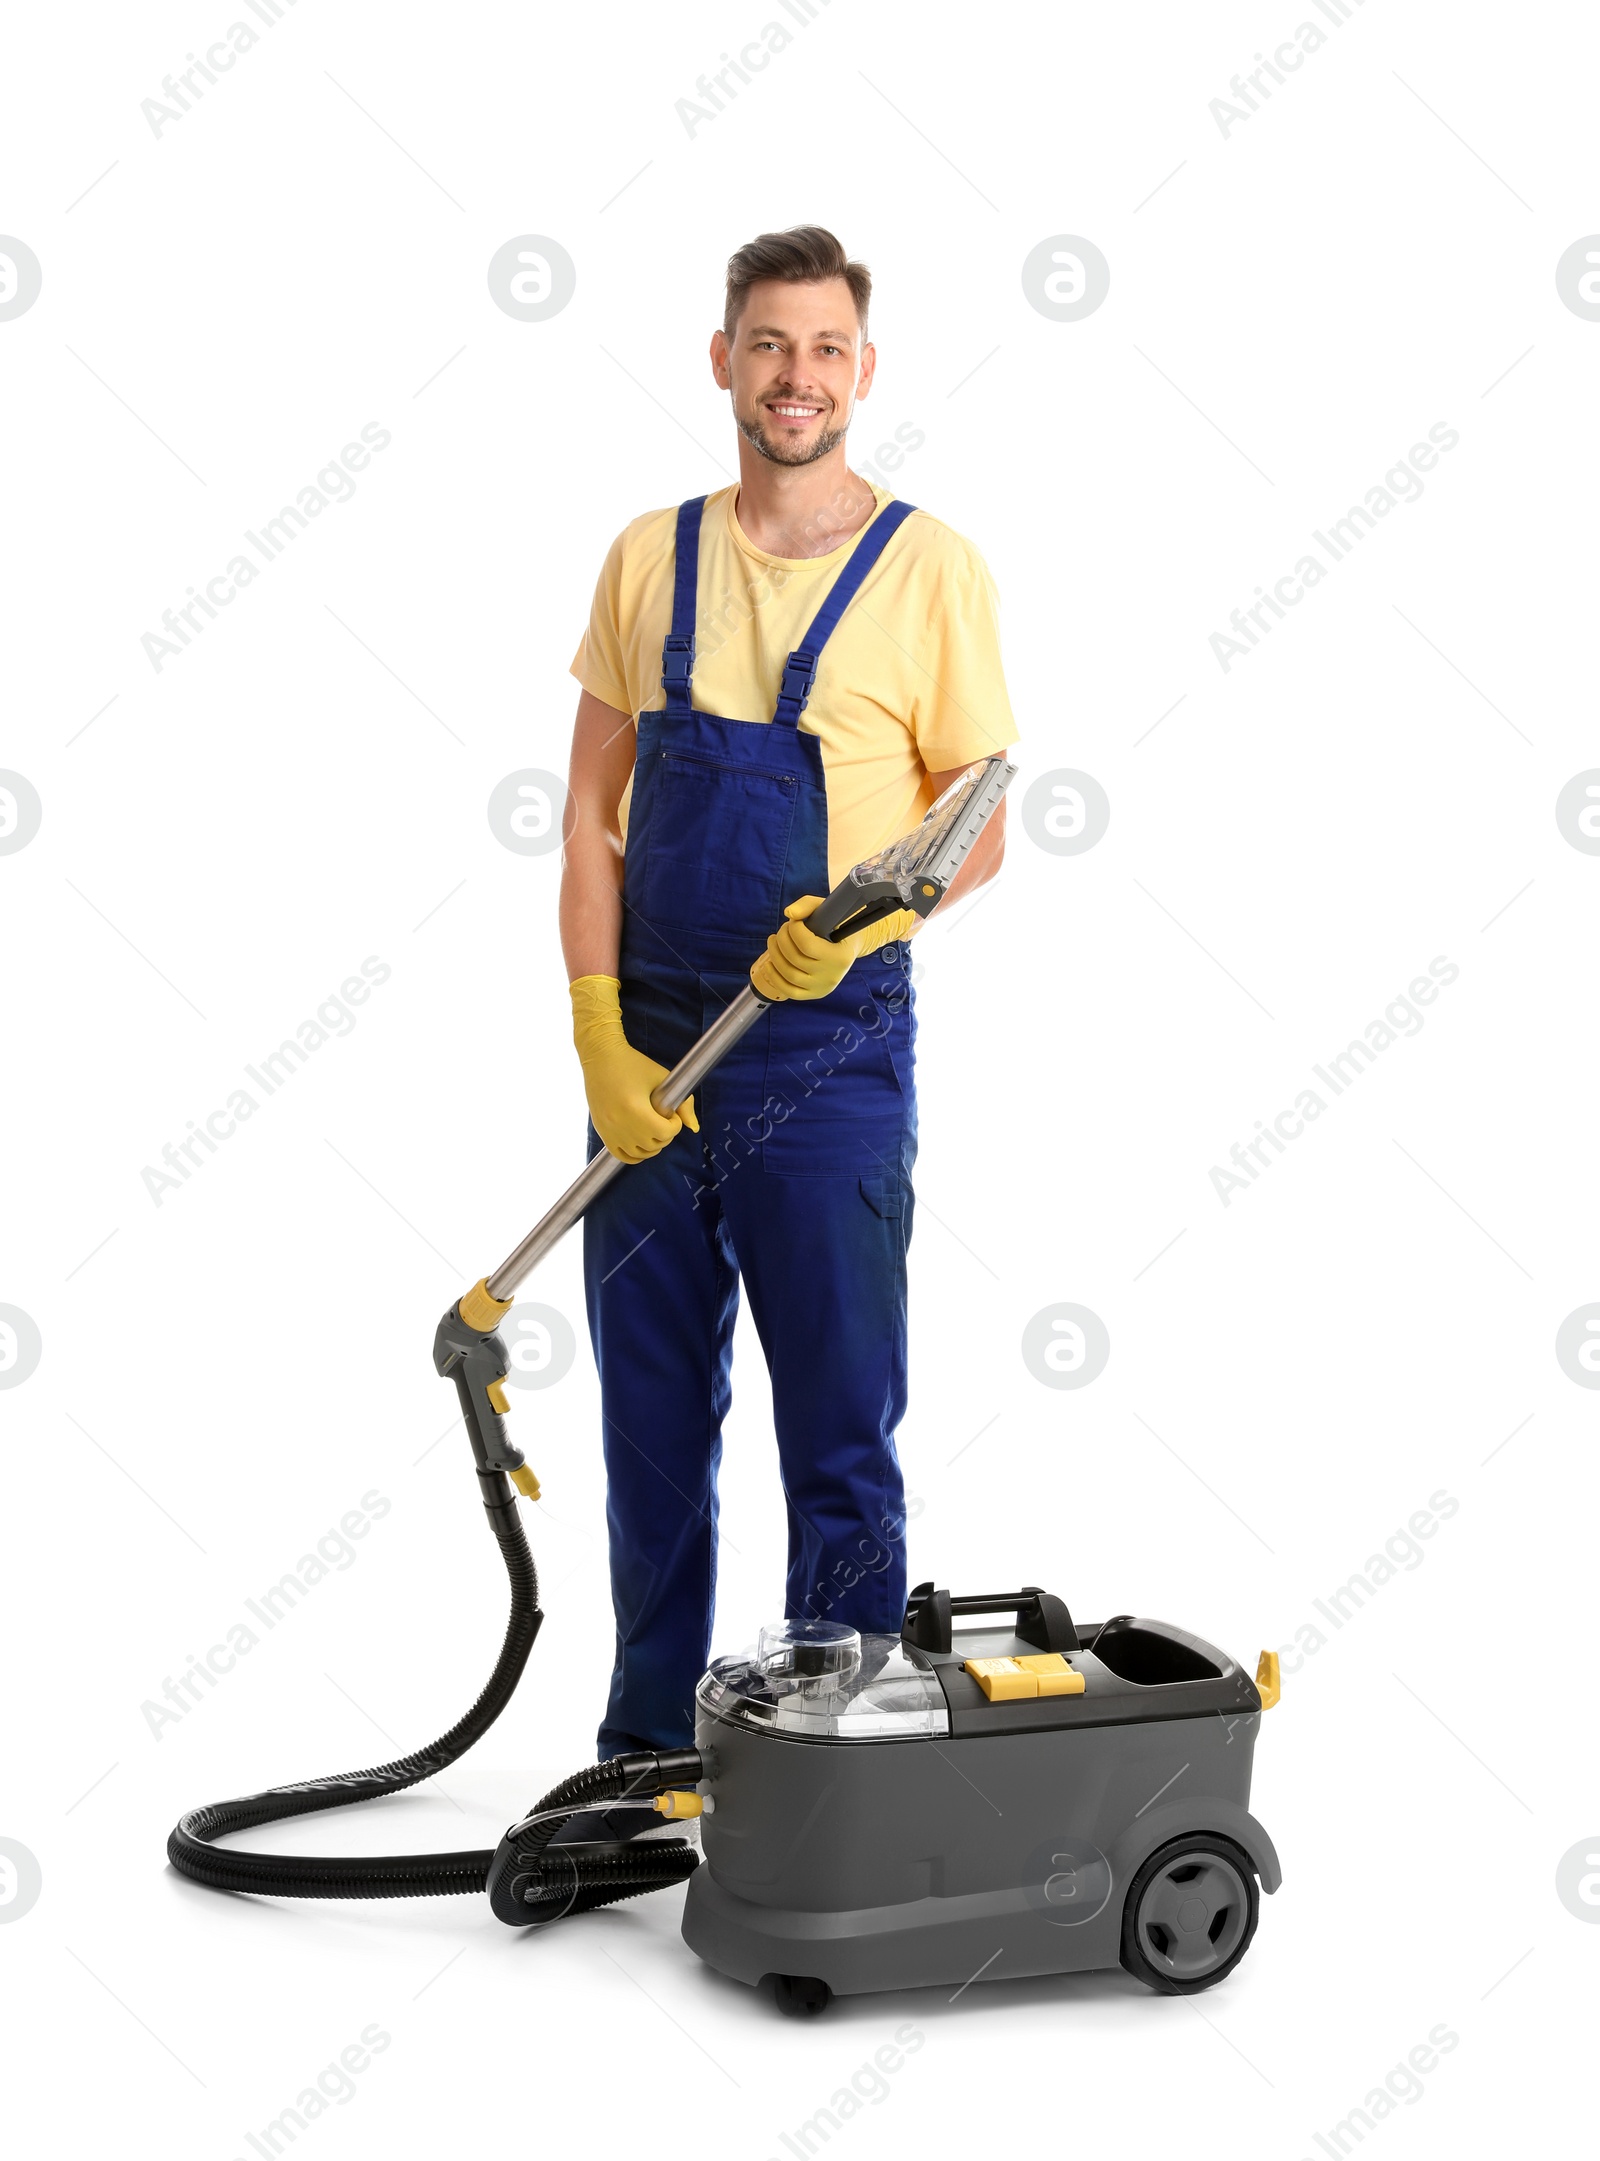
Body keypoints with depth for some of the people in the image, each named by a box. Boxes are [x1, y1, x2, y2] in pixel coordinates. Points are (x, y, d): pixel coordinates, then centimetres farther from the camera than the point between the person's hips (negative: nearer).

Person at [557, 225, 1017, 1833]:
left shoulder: (932, 570, -3)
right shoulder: (651, 558, 8)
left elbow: (981, 831, -1)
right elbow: (594, 810, 6)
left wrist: (870, 914, -21)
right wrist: (600, 1035, -4)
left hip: (828, 1052, -4)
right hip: (647, 1051, 4)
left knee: (841, 1435, 2)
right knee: (653, 1426, 13)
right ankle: (651, 1745, 27)